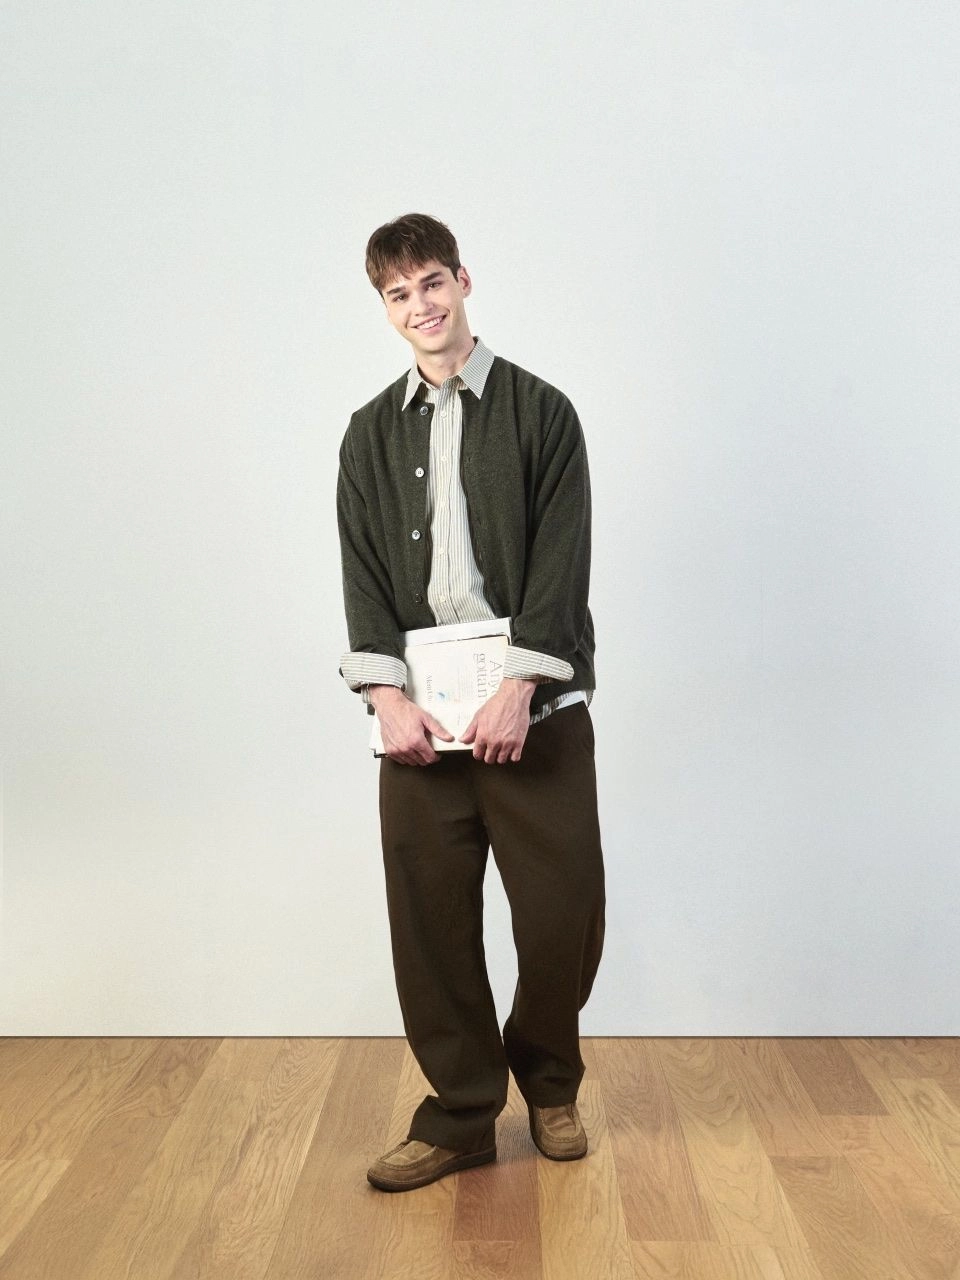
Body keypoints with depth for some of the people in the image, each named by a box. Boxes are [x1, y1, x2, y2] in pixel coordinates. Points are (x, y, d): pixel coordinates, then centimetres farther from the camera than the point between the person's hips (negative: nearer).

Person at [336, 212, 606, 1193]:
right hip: (419, 708, 3)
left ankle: (547, 1081, 29)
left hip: (535, 705, -2)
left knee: (564, 908, 1)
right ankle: (462, 1111, 23)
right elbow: (363, 573, 6)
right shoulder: (372, 432, 13)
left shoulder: (540, 412, 4)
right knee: (429, 920, 5)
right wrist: (387, 696, -7)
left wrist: (517, 690, -14)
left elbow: (561, 564, -4)